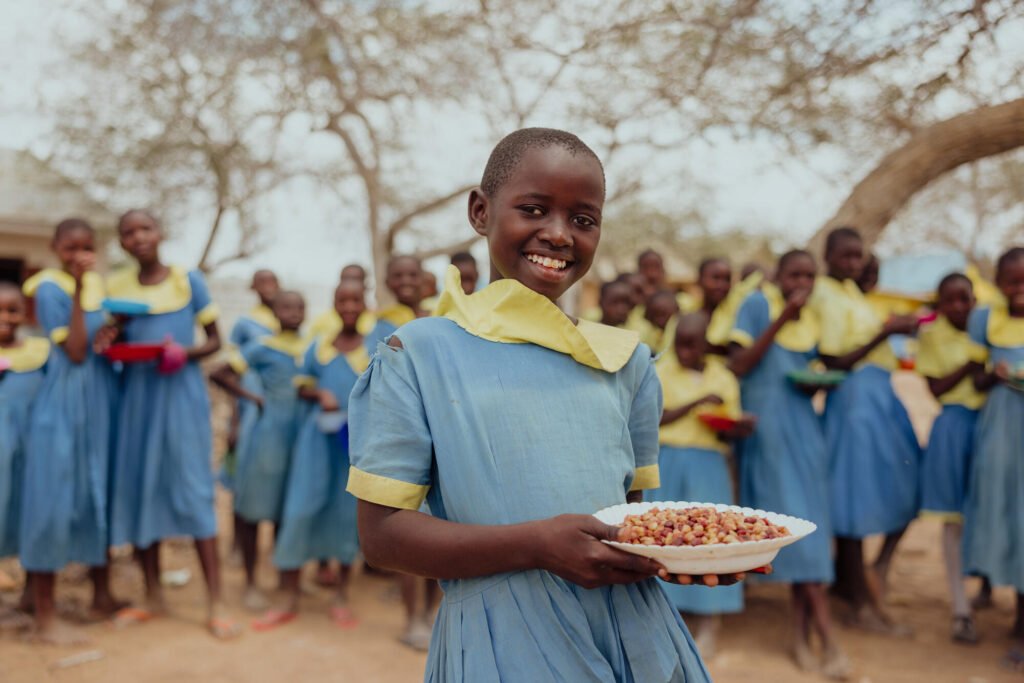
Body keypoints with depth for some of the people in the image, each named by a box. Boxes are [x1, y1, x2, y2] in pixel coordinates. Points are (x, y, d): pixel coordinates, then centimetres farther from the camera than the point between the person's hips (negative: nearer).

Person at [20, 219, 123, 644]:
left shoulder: (98, 283, 9)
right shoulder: (50, 288, -10)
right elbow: (75, 351, -19)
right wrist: (78, 290, -19)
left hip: (103, 399, 7)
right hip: (65, 404, -7)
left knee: (100, 495, 13)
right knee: (55, 501, -4)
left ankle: (102, 597, 26)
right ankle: (45, 616, 4)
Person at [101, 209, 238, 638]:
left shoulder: (188, 280, -1)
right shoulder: (116, 286, 6)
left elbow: (215, 340, 3)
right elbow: (115, 346, 13)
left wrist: (186, 354, -17)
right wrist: (108, 344, -9)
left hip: (182, 392, -3)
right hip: (136, 394, 3)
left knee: (194, 489, -5)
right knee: (140, 487, 6)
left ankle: (215, 603, -2)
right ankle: (153, 597, 19)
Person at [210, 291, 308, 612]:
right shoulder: (263, 348, -5)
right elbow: (219, 373, -7)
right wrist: (252, 398, -7)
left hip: (301, 437, 4)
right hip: (267, 436, -4)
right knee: (254, 511, 4)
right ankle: (251, 583, 16)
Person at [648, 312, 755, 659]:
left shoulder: (723, 378, 9)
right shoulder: (661, 371, 3)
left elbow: (726, 433, 8)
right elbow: (656, 418, -7)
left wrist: (739, 427, -14)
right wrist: (697, 404, -15)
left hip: (708, 465, 1)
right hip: (665, 463, -1)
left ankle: (708, 625, 1)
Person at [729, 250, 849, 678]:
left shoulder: (811, 322, 12)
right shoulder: (758, 303, -4)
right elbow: (738, 366, -12)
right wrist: (781, 319, -16)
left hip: (803, 427, 6)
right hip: (766, 425, -6)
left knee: (809, 522, 3)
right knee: (792, 518, -9)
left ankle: (802, 630, 11)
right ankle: (827, 637, -8)